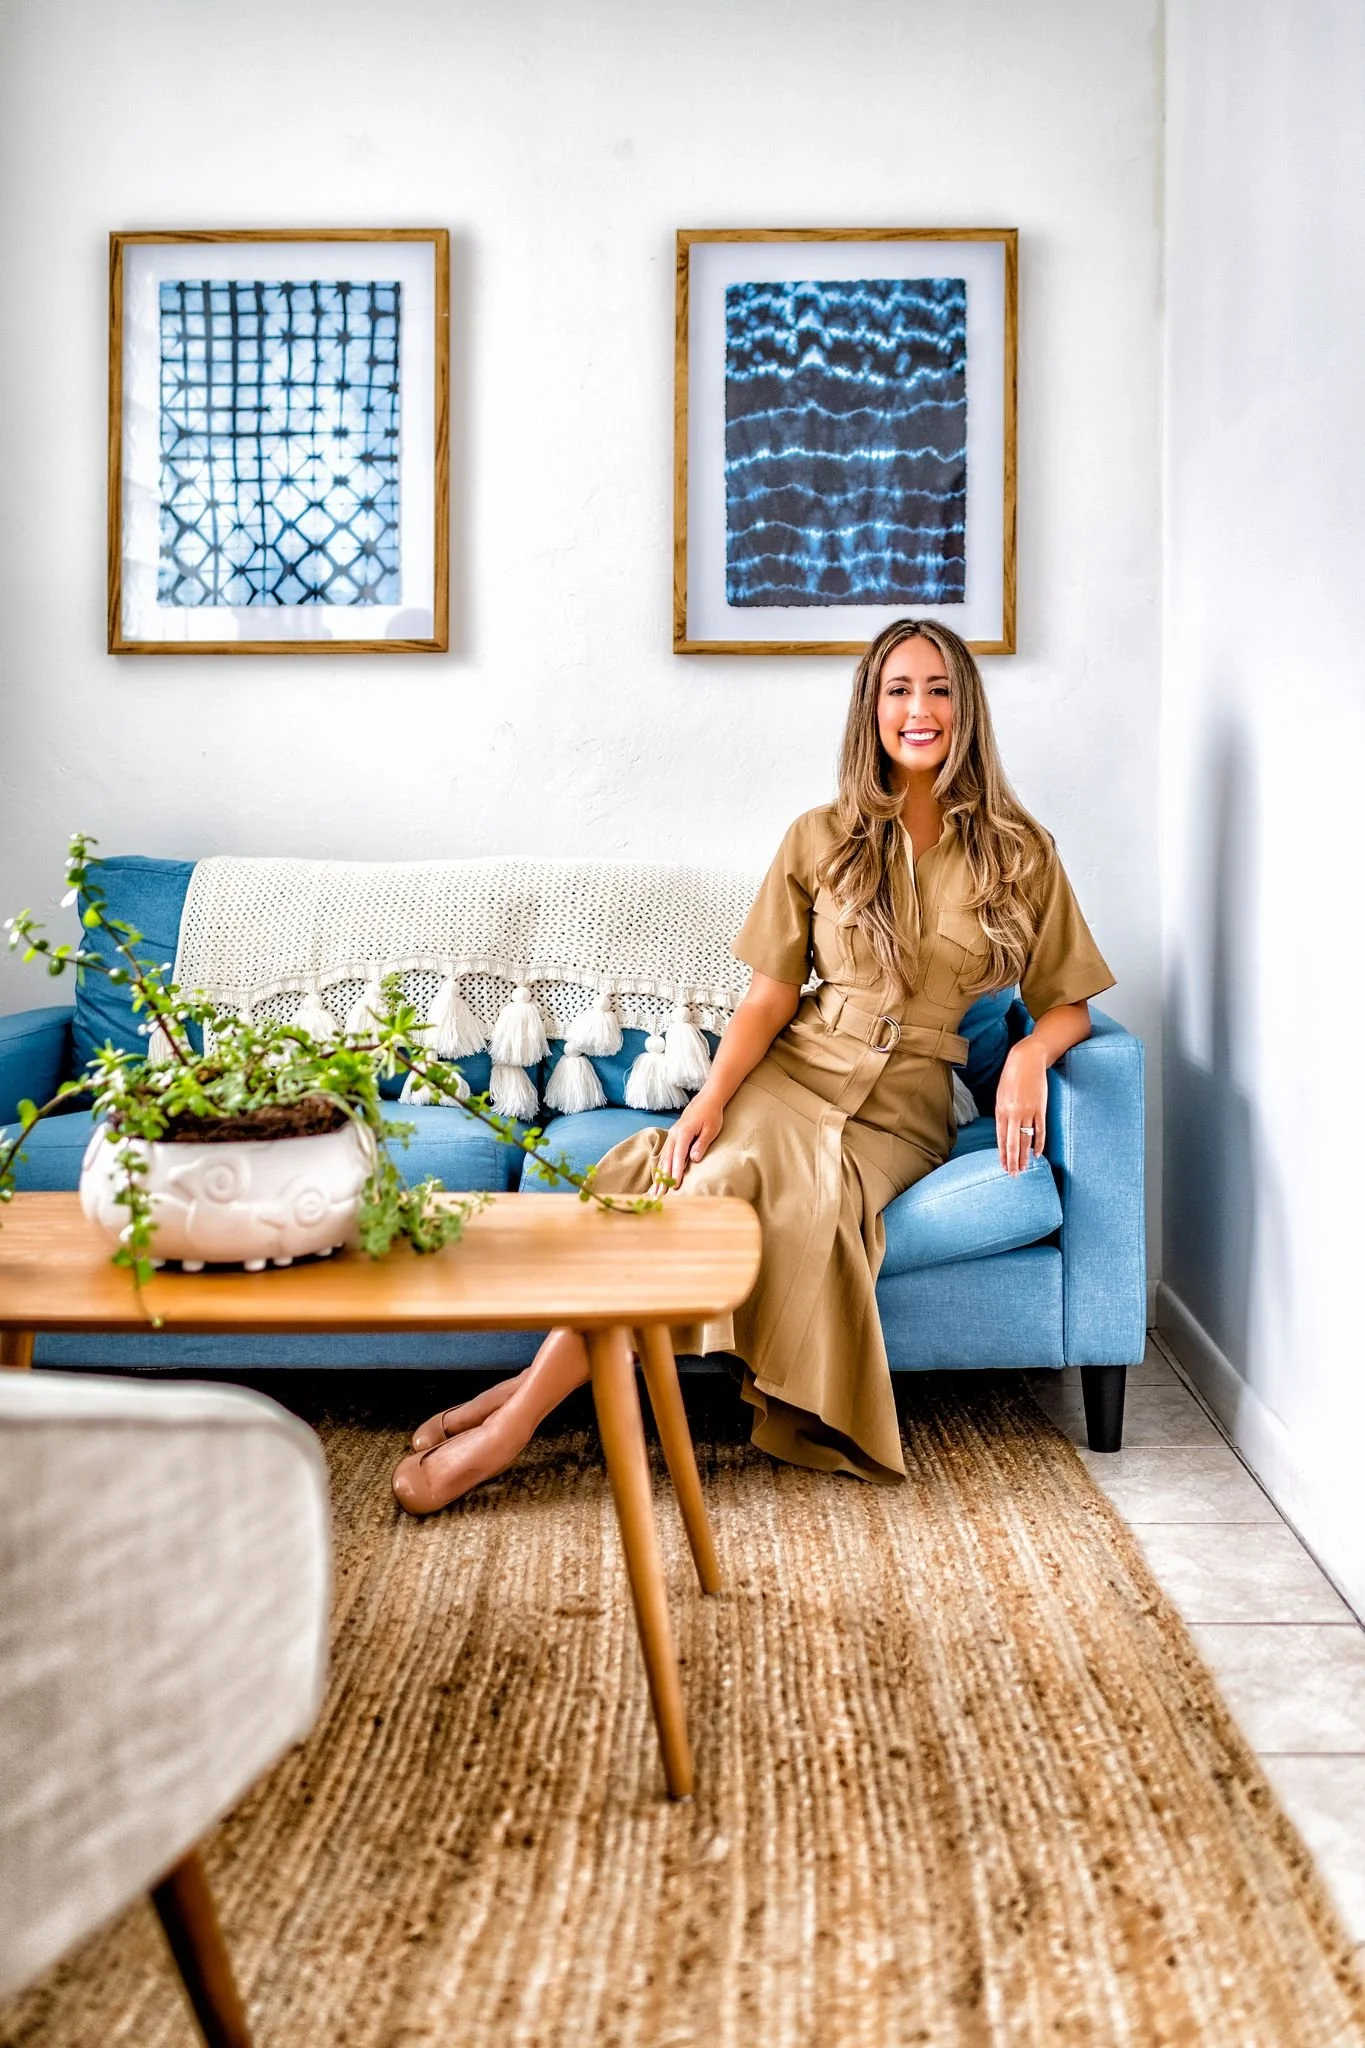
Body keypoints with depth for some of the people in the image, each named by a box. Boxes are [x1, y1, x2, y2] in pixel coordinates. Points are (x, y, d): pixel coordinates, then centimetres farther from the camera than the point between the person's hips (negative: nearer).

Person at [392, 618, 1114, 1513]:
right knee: (717, 1166, -35)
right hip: (795, 1069, 2)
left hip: (900, 1107, -1)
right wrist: (710, 1097, -14)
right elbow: (770, 997, 3)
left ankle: (516, 1418, -31)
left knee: (735, 1179, -32)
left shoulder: (1019, 851, 6)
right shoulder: (821, 840, 8)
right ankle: (541, 1387, -31)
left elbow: (1068, 1003, 8)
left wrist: (1031, 1053, -15)